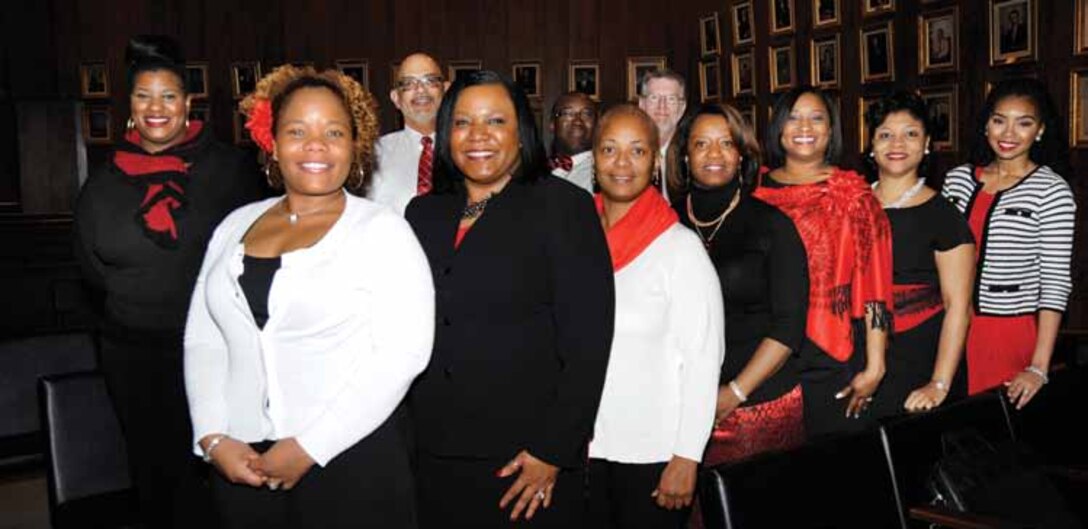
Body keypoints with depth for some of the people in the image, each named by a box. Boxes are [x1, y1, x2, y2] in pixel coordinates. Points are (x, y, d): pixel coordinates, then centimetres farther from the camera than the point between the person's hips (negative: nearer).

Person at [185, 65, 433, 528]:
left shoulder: (383, 230, -6)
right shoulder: (235, 225, 8)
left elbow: (402, 353, -14)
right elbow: (202, 339, 8)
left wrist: (308, 448, -14)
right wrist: (213, 438, -5)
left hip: (351, 464, -4)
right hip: (241, 465, 4)